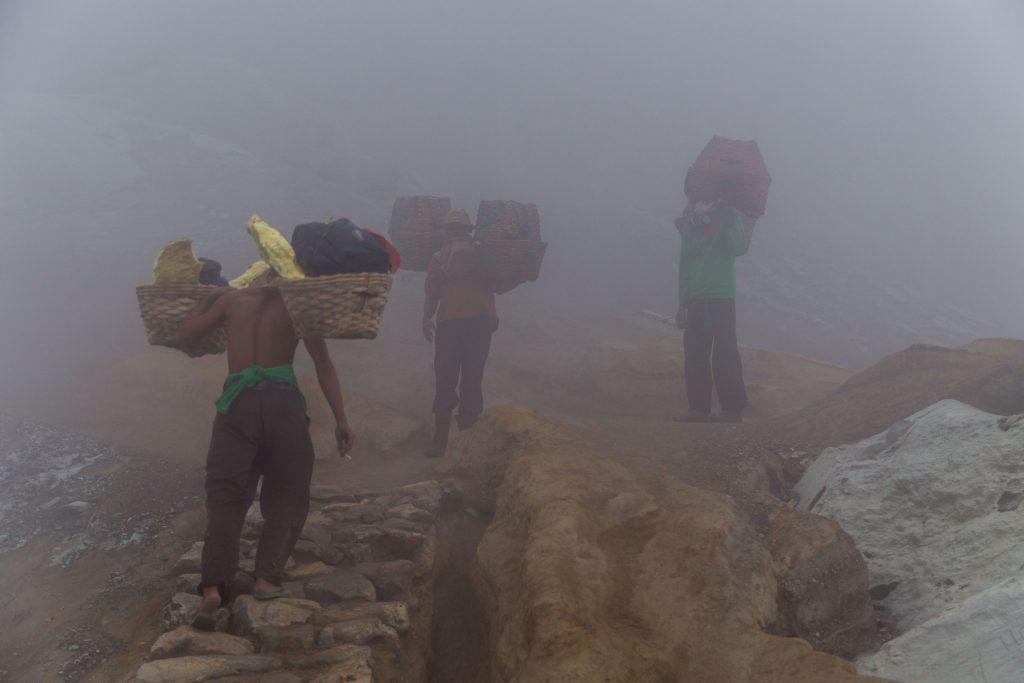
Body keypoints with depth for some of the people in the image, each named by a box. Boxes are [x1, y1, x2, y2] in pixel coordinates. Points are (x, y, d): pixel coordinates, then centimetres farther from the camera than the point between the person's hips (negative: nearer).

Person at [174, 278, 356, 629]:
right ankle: (268, 577, -4)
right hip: (282, 401, -1)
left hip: (237, 403, 1)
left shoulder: (232, 299, 17)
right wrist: (341, 421, 4)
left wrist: (208, 298, 37)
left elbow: (183, 335, 23)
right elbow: (324, 366, 5)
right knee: (286, 495, 11)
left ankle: (213, 587, -18)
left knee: (226, 495, -1)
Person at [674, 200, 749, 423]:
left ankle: (733, 409, -3)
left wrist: (732, 219, -20)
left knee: (724, 354, -6)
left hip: (722, 297, -5)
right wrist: (682, 304, 13)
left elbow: (739, 248, -16)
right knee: (695, 354, 2)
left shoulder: (728, 215, 0)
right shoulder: (690, 221, 13)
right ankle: (699, 408, 6)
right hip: (696, 299, 5)